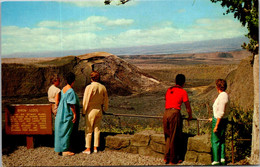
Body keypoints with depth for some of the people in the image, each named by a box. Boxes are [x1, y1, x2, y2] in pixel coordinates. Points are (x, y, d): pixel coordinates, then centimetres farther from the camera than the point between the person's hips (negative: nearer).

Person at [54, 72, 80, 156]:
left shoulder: (63, 89, 6)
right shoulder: (71, 91, -21)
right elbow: (72, 104, -22)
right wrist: (74, 114, -14)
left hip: (61, 113, 9)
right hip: (68, 114, -9)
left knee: (62, 131, 16)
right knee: (66, 131, -1)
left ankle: (63, 148, 27)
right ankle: (65, 150, 6)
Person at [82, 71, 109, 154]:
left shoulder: (89, 87, -15)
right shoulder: (103, 87, 1)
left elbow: (86, 100, -12)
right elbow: (106, 100, 10)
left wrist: (83, 111, -2)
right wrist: (104, 109, 24)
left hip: (91, 110, -5)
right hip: (99, 110, 5)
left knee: (89, 130, 3)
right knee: (97, 129, 12)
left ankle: (88, 148, 7)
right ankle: (95, 147, 17)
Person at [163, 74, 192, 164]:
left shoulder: (169, 90, 18)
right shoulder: (183, 92, 3)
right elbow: (188, 107, 9)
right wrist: (190, 116, 27)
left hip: (166, 114, 5)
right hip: (175, 114, -5)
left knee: (168, 137, 16)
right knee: (175, 138, 4)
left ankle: (166, 158, 16)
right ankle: (173, 160, 11)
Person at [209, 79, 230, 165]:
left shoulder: (222, 97, -20)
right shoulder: (225, 95, 11)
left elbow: (221, 113, -23)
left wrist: (216, 125, -21)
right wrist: (214, 118, 27)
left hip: (219, 120, -10)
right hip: (224, 119, 10)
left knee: (215, 141, -2)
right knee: (221, 140, 14)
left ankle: (216, 161, 2)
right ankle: (222, 159, 18)